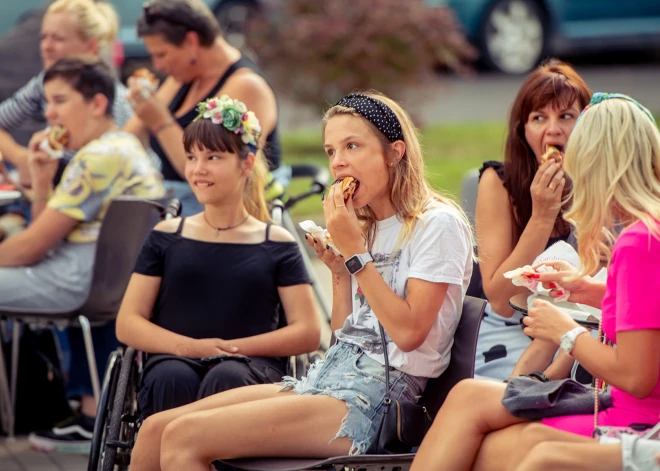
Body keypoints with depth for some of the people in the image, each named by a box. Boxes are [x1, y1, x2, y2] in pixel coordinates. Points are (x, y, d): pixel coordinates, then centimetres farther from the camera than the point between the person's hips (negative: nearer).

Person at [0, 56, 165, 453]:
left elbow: (33, 246, -14)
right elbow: (48, 238, 18)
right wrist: (43, 180, 5)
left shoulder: (99, 158, -15)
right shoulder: (123, 147, 17)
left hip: (85, 281, -11)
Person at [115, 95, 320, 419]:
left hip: (255, 368, -1)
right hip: (174, 359, 1)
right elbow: (127, 324, 12)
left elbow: (308, 333, 8)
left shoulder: (276, 244, 15)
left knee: (226, 378, -37)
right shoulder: (167, 237, 19)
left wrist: (235, 348, -8)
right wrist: (189, 346, -8)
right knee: (174, 377, -36)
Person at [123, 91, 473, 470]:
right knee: (156, 429, -5)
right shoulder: (367, 226, 19)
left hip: (378, 398, -8)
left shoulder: (438, 224, -6)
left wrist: (355, 252, -14)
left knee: (183, 437, -22)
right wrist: (339, 268, 5)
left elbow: (409, 332, -16)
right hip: (331, 376, 9)